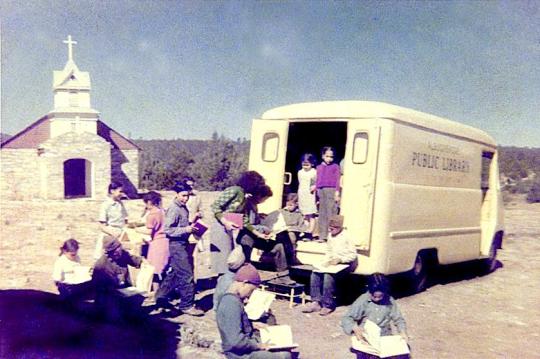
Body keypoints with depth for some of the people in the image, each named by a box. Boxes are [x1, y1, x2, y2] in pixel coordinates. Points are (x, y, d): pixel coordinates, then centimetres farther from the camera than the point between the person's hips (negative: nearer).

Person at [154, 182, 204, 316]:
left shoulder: (183, 208, 12)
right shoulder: (174, 209, -15)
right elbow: (167, 229, -20)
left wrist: (190, 226, 6)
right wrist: (185, 230, -24)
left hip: (183, 244, 9)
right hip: (177, 245, -9)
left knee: (174, 274, 18)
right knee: (186, 275, -5)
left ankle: (161, 297, 30)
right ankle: (187, 305, 4)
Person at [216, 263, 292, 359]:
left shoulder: (229, 299, 6)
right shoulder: (232, 304, -25)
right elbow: (236, 341, -30)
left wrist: (253, 325, 11)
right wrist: (257, 345, -18)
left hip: (246, 346, 11)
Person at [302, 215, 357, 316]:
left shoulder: (347, 236, -11)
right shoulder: (331, 235, 11)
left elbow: (353, 255, -12)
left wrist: (340, 259, -22)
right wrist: (326, 261, 0)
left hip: (345, 264, -7)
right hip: (333, 262, 7)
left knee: (328, 275, -32)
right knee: (315, 273, -18)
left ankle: (328, 305, -24)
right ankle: (316, 302, -16)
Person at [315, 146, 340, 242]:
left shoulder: (335, 167, 4)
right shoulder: (319, 167, 17)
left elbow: (337, 180, 0)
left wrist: (337, 193, -7)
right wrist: (317, 194, 17)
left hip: (331, 190, -4)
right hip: (321, 191, 4)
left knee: (331, 214, -7)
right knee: (322, 214, 5)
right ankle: (322, 236, 10)